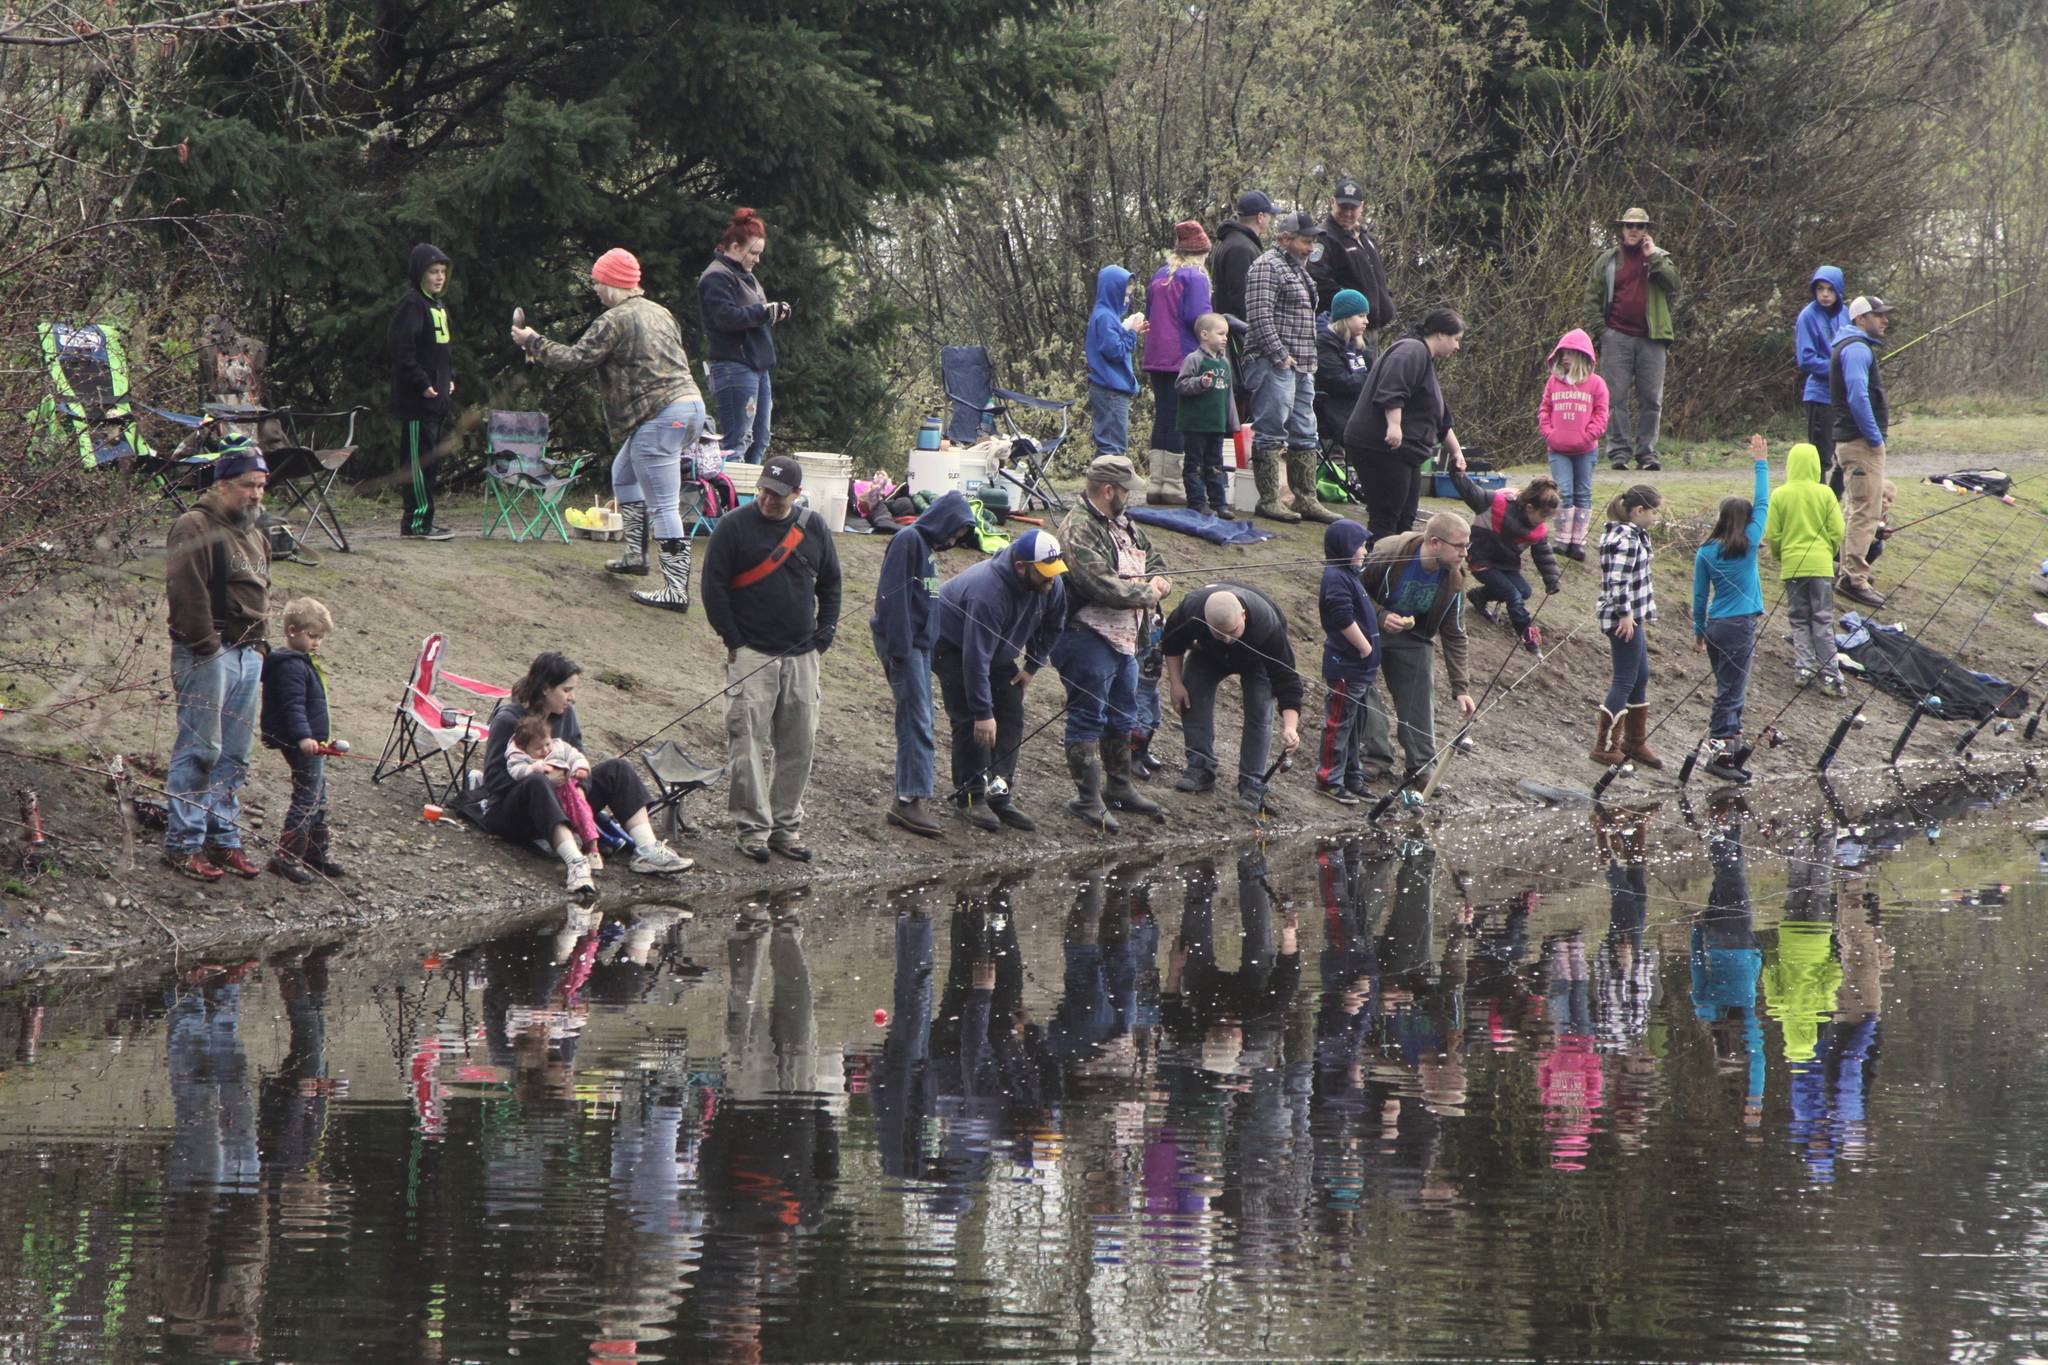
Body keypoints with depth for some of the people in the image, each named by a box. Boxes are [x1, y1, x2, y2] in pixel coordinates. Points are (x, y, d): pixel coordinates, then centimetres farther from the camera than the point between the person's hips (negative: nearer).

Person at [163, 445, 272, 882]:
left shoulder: (254, 534, 20)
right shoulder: (195, 528, -10)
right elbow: (187, 592, -17)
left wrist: (260, 644, 19)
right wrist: (205, 646, -19)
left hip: (247, 653, 9)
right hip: (207, 653, -9)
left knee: (235, 756, 10)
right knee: (200, 750, -9)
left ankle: (224, 839, 16)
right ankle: (183, 843, -6)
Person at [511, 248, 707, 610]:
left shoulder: (614, 320, -9)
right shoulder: (658, 313, 18)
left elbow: (575, 359, -9)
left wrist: (533, 342, 5)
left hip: (660, 416, -10)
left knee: (662, 505, -10)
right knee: (624, 473, 28)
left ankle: (676, 588, -14)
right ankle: (635, 554, 32)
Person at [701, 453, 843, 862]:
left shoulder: (813, 528, 7)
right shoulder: (735, 526, -4)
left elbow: (830, 582, 20)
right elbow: (714, 585, -3)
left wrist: (826, 629, 9)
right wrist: (732, 640, -6)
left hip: (802, 655, 4)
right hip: (751, 654, -4)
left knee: (799, 744, 5)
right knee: (748, 741, -8)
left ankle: (786, 826, 13)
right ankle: (754, 828, -3)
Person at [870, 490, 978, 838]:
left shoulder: (926, 545, 17)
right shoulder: (909, 541, -12)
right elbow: (893, 597, -18)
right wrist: (898, 650, -21)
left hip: (919, 644, 10)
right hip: (903, 643, -10)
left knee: (917, 722, 10)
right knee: (917, 721, -13)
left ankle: (907, 800, 13)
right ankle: (912, 798, -16)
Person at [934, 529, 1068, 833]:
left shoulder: (1051, 586, -18)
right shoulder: (989, 594, -41)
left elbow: (1053, 625, 6)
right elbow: (976, 659, -39)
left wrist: (1032, 665, 1)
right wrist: (982, 713, -37)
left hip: (1001, 653, 8)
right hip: (954, 646, -7)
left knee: (1011, 717, -1)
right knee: (970, 721, -17)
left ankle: (1000, 796, 2)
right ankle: (972, 797, -11)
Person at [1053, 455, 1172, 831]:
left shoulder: (1122, 525, 13)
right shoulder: (1078, 531, -18)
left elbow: (1154, 557, 24)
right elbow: (1102, 586, -27)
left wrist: (1158, 580, -1)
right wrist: (1148, 593, -14)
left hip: (1124, 640, 10)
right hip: (1087, 638, -10)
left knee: (1122, 718, 20)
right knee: (1088, 719, -4)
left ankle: (1118, 786, 34)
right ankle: (1087, 800, -1)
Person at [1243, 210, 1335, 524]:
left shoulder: (1298, 269, 21)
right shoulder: (1267, 267, -9)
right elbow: (1260, 317, -18)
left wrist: (1310, 360, 18)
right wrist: (1280, 355, -20)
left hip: (1301, 367, 10)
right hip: (1274, 365, -10)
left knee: (1303, 435, 10)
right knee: (1271, 433, -7)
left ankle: (1306, 499, 14)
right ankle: (1269, 499, -6)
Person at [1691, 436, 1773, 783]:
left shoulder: (1706, 553, 3)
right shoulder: (1747, 545, -7)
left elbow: (1700, 595, 7)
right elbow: (1763, 505, 2)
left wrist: (1698, 633, 17)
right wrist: (1761, 464, 9)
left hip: (1715, 626, 5)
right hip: (1740, 626, -5)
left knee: (1729, 689, 15)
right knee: (1730, 692, -5)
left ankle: (1731, 743, 19)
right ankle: (1718, 754, -9)